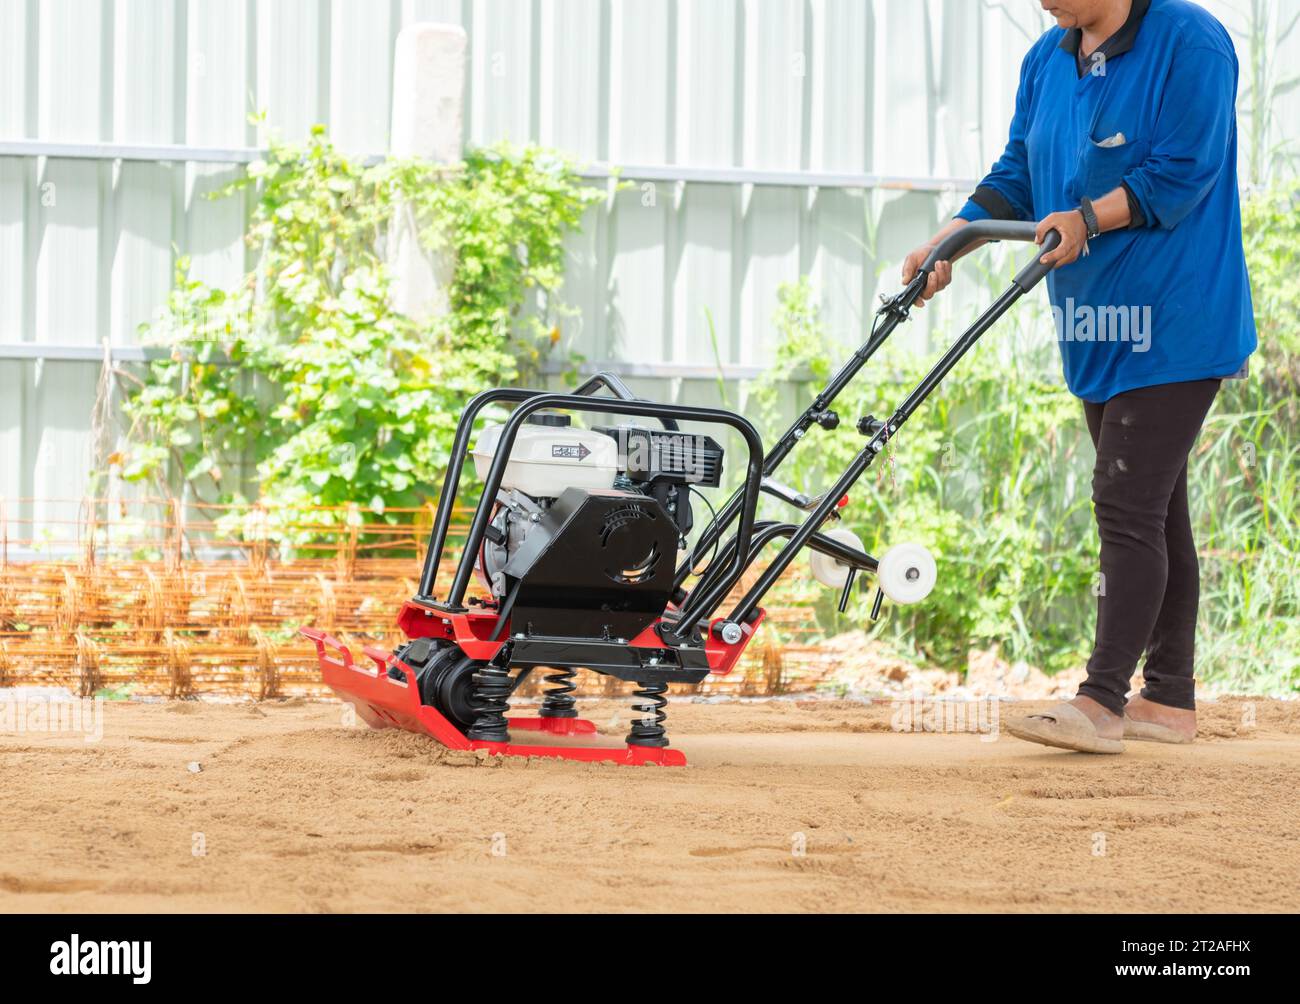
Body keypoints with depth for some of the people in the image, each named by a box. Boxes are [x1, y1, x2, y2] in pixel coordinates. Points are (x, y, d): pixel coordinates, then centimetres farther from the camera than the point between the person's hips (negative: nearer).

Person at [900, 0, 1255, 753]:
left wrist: (1089, 218, -25)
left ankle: (1102, 702, -11)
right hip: (1097, 331, 8)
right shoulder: (1047, 61, 11)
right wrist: (948, 244, -1)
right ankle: (1169, 701, 17)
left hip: (1172, 330, -8)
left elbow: (1181, 174, -17)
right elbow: (1018, 176, 12)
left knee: (1129, 507, -12)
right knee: (1152, 511, 12)